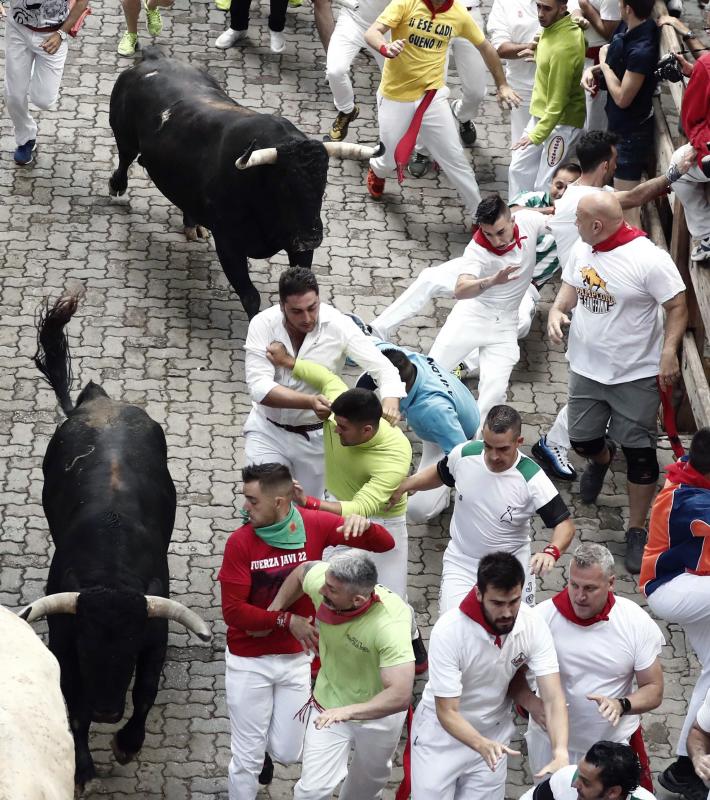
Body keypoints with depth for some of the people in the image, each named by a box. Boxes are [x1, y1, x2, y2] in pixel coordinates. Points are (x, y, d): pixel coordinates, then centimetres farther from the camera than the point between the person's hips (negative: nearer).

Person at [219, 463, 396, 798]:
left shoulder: (315, 525, -12)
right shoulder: (240, 542, -18)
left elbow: (385, 544, -10)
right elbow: (233, 611, -17)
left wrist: (363, 525, -31)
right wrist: (287, 621, -21)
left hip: (296, 659, 2)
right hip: (249, 661, -2)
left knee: (287, 753, 12)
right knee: (247, 760, 5)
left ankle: (261, 736, 46)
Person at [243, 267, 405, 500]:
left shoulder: (338, 326, -19)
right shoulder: (263, 324, -19)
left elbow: (383, 368, -20)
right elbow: (259, 387, -27)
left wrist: (390, 402, -43)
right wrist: (309, 401, -42)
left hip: (316, 436, 0)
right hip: (269, 431, 0)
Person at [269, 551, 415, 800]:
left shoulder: (390, 624, -41)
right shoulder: (321, 578, -28)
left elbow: (400, 696, -46)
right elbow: (302, 571, 0)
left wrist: (348, 711, -57)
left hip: (378, 710, -2)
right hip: (329, 702, 2)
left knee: (371, 778, 25)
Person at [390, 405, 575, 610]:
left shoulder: (531, 479, -23)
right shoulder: (464, 455, -13)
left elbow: (565, 524, -19)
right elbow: (439, 474, 12)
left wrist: (551, 552, -38)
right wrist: (403, 486, -1)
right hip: (461, 562, 1)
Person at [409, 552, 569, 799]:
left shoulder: (534, 627, -21)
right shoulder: (448, 631, -30)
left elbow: (553, 699, -24)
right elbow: (447, 712, -27)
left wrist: (561, 752, -43)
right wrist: (481, 745, -46)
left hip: (494, 734, 3)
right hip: (441, 732, -3)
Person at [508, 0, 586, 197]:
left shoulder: (563, 47, -31)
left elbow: (558, 100, -27)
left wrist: (537, 135, -21)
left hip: (561, 122, -10)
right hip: (541, 114, 10)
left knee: (545, 187, -5)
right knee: (519, 169, 15)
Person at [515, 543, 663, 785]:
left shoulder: (637, 622, -12)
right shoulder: (542, 617, -14)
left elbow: (653, 691, -5)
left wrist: (621, 705, -26)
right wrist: (531, 703, -24)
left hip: (615, 743, 0)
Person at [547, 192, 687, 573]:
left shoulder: (649, 259, -22)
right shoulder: (581, 250, -2)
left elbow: (677, 306, -15)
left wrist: (669, 351, -25)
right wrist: (557, 309, -5)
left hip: (636, 374, -6)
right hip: (587, 367, 6)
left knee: (638, 452, -1)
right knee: (582, 440, 15)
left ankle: (637, 532, 11)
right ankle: (601, 458, 53)